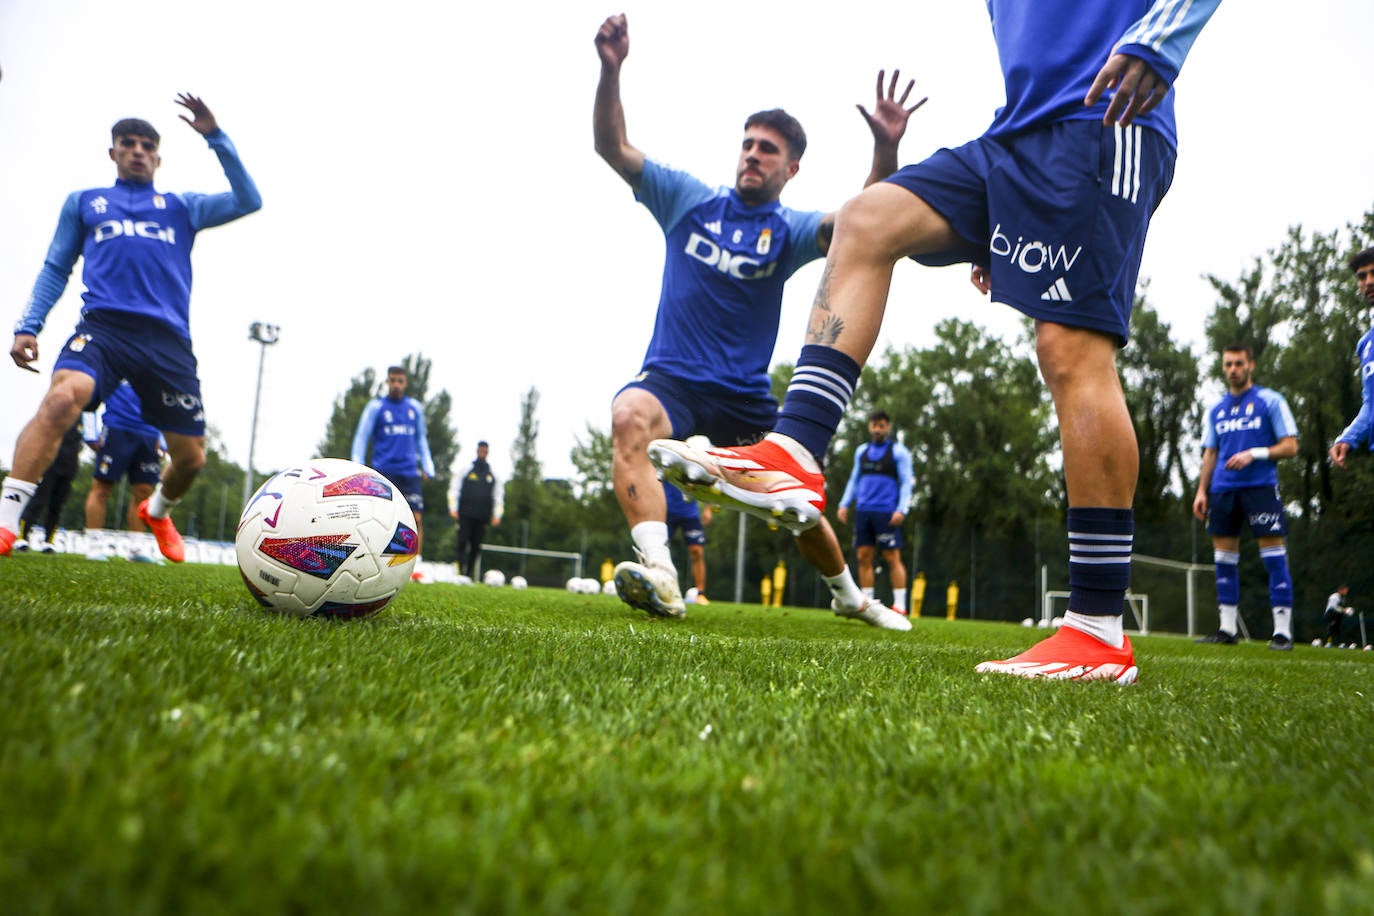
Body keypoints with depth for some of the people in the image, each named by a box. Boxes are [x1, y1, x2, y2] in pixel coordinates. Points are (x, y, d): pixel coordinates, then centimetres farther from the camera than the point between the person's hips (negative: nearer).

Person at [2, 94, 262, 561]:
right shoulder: (83, 202, 23)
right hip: (103, 326, -1)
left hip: (168, 340, 1)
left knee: (191, 458, 2)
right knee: (62, 398, -34)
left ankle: (157, 511, 36)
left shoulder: (182, 206, 22)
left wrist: (215, 136, 4)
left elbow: (248, 201, 9)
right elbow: (56, 269, 21)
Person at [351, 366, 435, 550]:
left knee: (416, 520, -7)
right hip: (383, 471, -2)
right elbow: (361, 437, 4)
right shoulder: (376, 406, 3)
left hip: (409, 472, 2)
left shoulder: (415, 407, 12)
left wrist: (426, 467, 13)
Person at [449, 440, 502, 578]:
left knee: (476, 546, 2)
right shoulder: (466, 469, 8)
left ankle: (469, 574, 8)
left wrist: (497, 515, 7)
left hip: (482, 517, 2)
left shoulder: (492, 474, 14)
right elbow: (455, 489, 7)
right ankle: (461, 573, -14)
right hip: (465, 514, -2)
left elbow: (498, 495, 16)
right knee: (463, 543, -10)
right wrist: (453, 509, -2)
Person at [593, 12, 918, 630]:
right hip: (672, 377, -1)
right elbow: (612, 148, -3)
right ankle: (660, 575, -46)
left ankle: (851, 597, 37)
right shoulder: (689, 200, 4)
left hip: (746, 396, 1)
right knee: (629, 415, -36)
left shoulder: (789, 230, 1)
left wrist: (886, 149, -34)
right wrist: (610, 71, -19)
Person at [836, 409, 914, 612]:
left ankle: (899, 605, -3)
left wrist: (901, 510, -13)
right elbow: (854, 480, 24)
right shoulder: (861, 451, 18)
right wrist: (844, 504, 14)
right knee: (863, 557, 3)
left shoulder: (898, 451, 2)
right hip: (863, 511, 5)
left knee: (893, 558, -6)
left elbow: (907, 482, -2)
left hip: (887, 513, -5)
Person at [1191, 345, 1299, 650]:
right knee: (1224, 558, 4)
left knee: (1274, 556, -8)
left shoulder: (1270, 401, 5)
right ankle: (1227, 629, 9)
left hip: (1261, 485, -5)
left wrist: (1253, 454, -15)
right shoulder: (1215, 410, 18)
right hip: (1223, 488, 5)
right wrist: (1201, 491, 9)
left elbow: (1290, 446, 0)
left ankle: (1282, 631, -5)